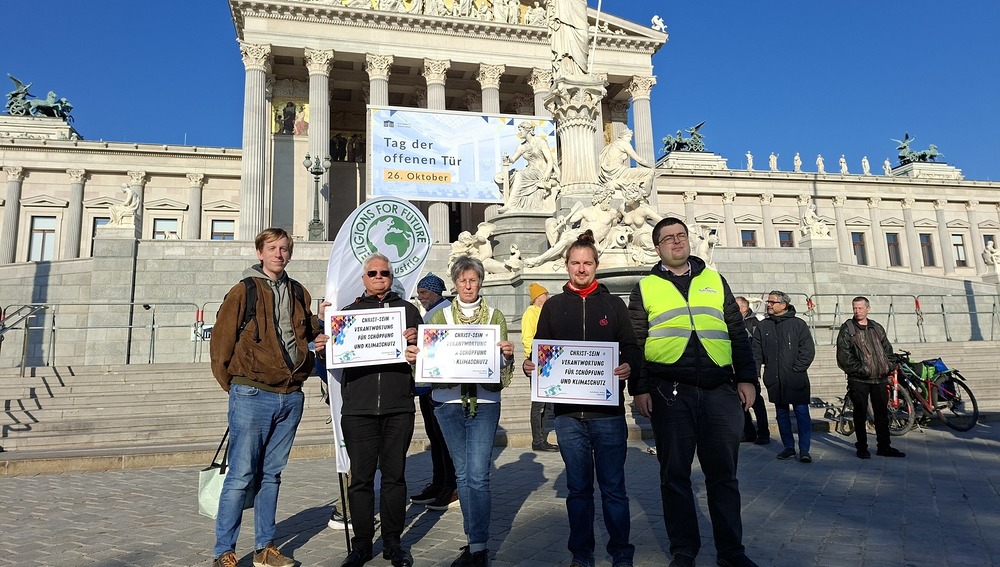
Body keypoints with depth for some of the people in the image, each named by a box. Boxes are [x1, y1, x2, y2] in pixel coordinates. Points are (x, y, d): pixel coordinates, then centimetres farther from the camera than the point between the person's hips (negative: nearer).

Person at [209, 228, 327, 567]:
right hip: (253, 395, -5)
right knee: (241, 475, -2)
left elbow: (309, 331, 27)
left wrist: (318, 341, 5)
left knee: (272, 474, 13)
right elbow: (221, 341, -3)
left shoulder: (299, 294, 13)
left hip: (291, 396, 5)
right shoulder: (243, 292, -3)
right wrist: (234, 385, 0)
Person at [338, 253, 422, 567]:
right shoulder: (348, 311, 14)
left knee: (394, 475, 7)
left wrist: (414, 340, -11)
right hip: (358, 407, 0)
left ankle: (393, 542, 19)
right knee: (361, 477, 4)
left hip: (398, 406, 0)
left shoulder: (407, 309, 12)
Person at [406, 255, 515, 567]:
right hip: (449, 401, 2)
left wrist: (508, 354, -15)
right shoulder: (440, 316, 9)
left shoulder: (495, 316, 6)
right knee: (462, 474, 11)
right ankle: (475, 542, 25)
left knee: (478, 475, -8)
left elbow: (503, 367, 6)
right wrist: (413, 357, -13)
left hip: (484, 401, -2)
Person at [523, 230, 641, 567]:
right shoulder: (553, 306, 11)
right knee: (578, 488, 10)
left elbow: (631, 348, 4)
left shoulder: (613, 304, 8)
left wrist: (628, 366, -17)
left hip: (608, 410, -1)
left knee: (613, 487, 5)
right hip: (568, 412, 1)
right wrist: (531, 366, -10)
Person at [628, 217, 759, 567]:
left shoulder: (714, 280, 15)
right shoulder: (645, 288, 8)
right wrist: (640, 389, -3)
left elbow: (738, 333, 13)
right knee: (675, 474, 6)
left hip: (721, 390, 2)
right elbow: (636, 342, 4)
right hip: (669, 392, -1)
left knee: (723, 473, 8)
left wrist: (746, 378, 5)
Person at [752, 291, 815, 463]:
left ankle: (804, 450, 1)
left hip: (796, 379, -4)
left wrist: (796, 369, -10)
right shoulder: (763, 326, 9)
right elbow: (756, 352, 9)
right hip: (774, 380, 4)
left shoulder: (798, 324, 0)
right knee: (781, 413, 10)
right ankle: (789, 447, 20)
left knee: (802, 413, -4)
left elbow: (808, 350, -3)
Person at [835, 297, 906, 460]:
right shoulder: (847, 328, -3)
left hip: (879, 378, 5)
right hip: (858, 379, -4)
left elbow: (887, 348, 18)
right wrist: (860, 369, -15)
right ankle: (862, 448, 11)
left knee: (882, 413, 10)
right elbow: (843, 354, -9)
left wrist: (888, 367, 3)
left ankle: (884, 446, 20)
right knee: (860, 414, 2)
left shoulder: (877, 328, 13)